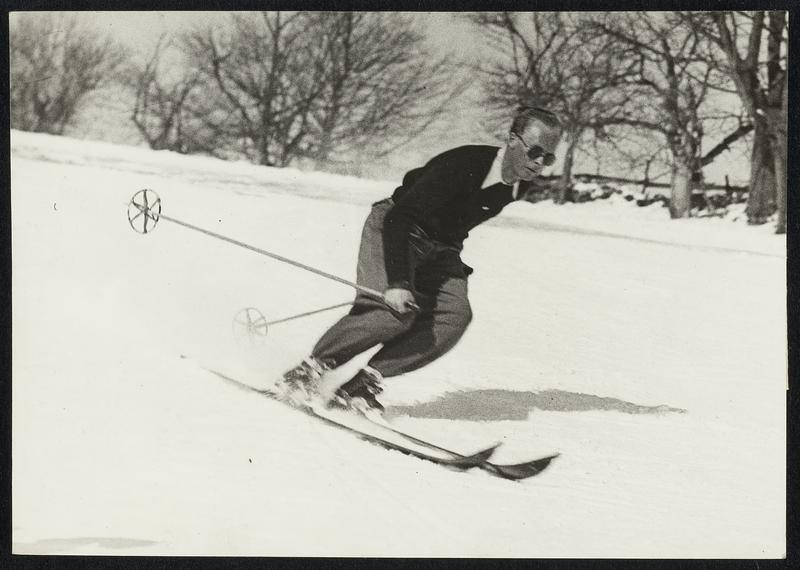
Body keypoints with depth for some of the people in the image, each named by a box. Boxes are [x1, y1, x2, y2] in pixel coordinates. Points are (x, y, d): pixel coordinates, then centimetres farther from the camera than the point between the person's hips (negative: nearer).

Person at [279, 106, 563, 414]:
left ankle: (366, 380, -14)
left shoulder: (515, 186, -4)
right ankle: (315, 365, -10)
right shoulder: (463, 164, -29)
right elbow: (399, 217, -33)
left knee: (455, 314, -18)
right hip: (394, 230, -7)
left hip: (440, 248, 7)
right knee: (397, 311, -28)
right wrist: (397, 281, -41)